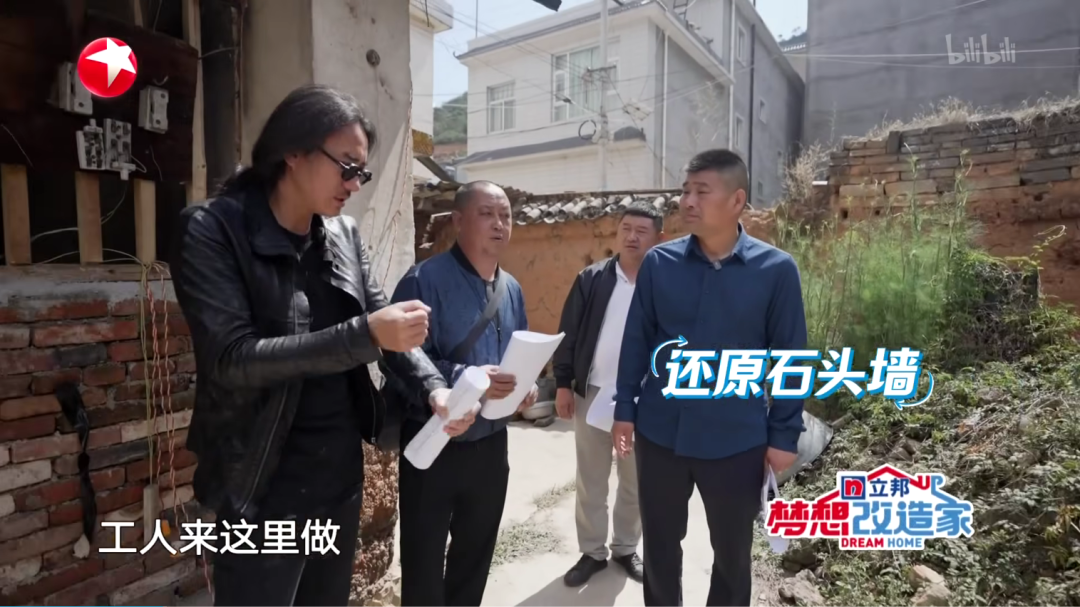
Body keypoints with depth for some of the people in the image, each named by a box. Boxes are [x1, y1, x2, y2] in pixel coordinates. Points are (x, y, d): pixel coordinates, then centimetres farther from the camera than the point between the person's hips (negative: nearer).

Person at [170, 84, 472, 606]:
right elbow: (232, 358, -22)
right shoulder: (212, 230, -13)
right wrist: (365, 336, -29)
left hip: (342, 470, 6)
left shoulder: (345, 233, 3)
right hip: (267, 485, -5)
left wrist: (433, 387, -12)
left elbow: (382, 319, 5)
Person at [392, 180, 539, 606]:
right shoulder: (425, 280, -15)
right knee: (423, 563, 11)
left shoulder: (512, 289, 8)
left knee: (475, 554, 23)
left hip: (491, 445, 6)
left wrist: (528, 387, -6)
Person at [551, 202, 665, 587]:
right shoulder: (591, 279, -1)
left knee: (635, 483, 15)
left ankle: (626, 549, 36)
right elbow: (569, 333, 1)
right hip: (592, 394, 1)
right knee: (590, 481, 12)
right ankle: (592, 552, 30)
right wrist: (563, 383, -3)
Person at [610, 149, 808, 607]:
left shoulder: (776, 270, -9)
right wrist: (625, 409, 2)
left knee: (732, 552, 19)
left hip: (737, 440, -1)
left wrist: (784, 434, -1)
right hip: (659, 433, 2)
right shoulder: (658, 262, -4)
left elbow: (789, 358, -3)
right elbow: (636, 340, 2)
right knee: (659, 545, 19)